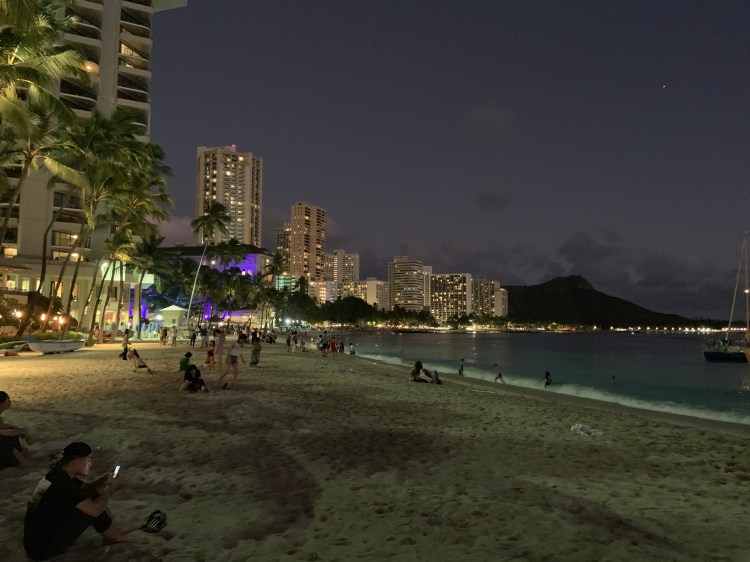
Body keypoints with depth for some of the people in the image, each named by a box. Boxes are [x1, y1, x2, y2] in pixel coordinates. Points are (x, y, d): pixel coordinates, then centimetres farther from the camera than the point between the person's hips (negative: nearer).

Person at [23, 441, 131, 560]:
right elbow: (95, 510, -28)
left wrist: (104, 480, -1)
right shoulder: (61, 484, -28)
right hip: (42, 549, -10)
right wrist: (110, 488, -11)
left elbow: (85, 489, 19)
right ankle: (118, 538, 6)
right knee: (90, 508, -15)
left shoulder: (60, 473, 2)